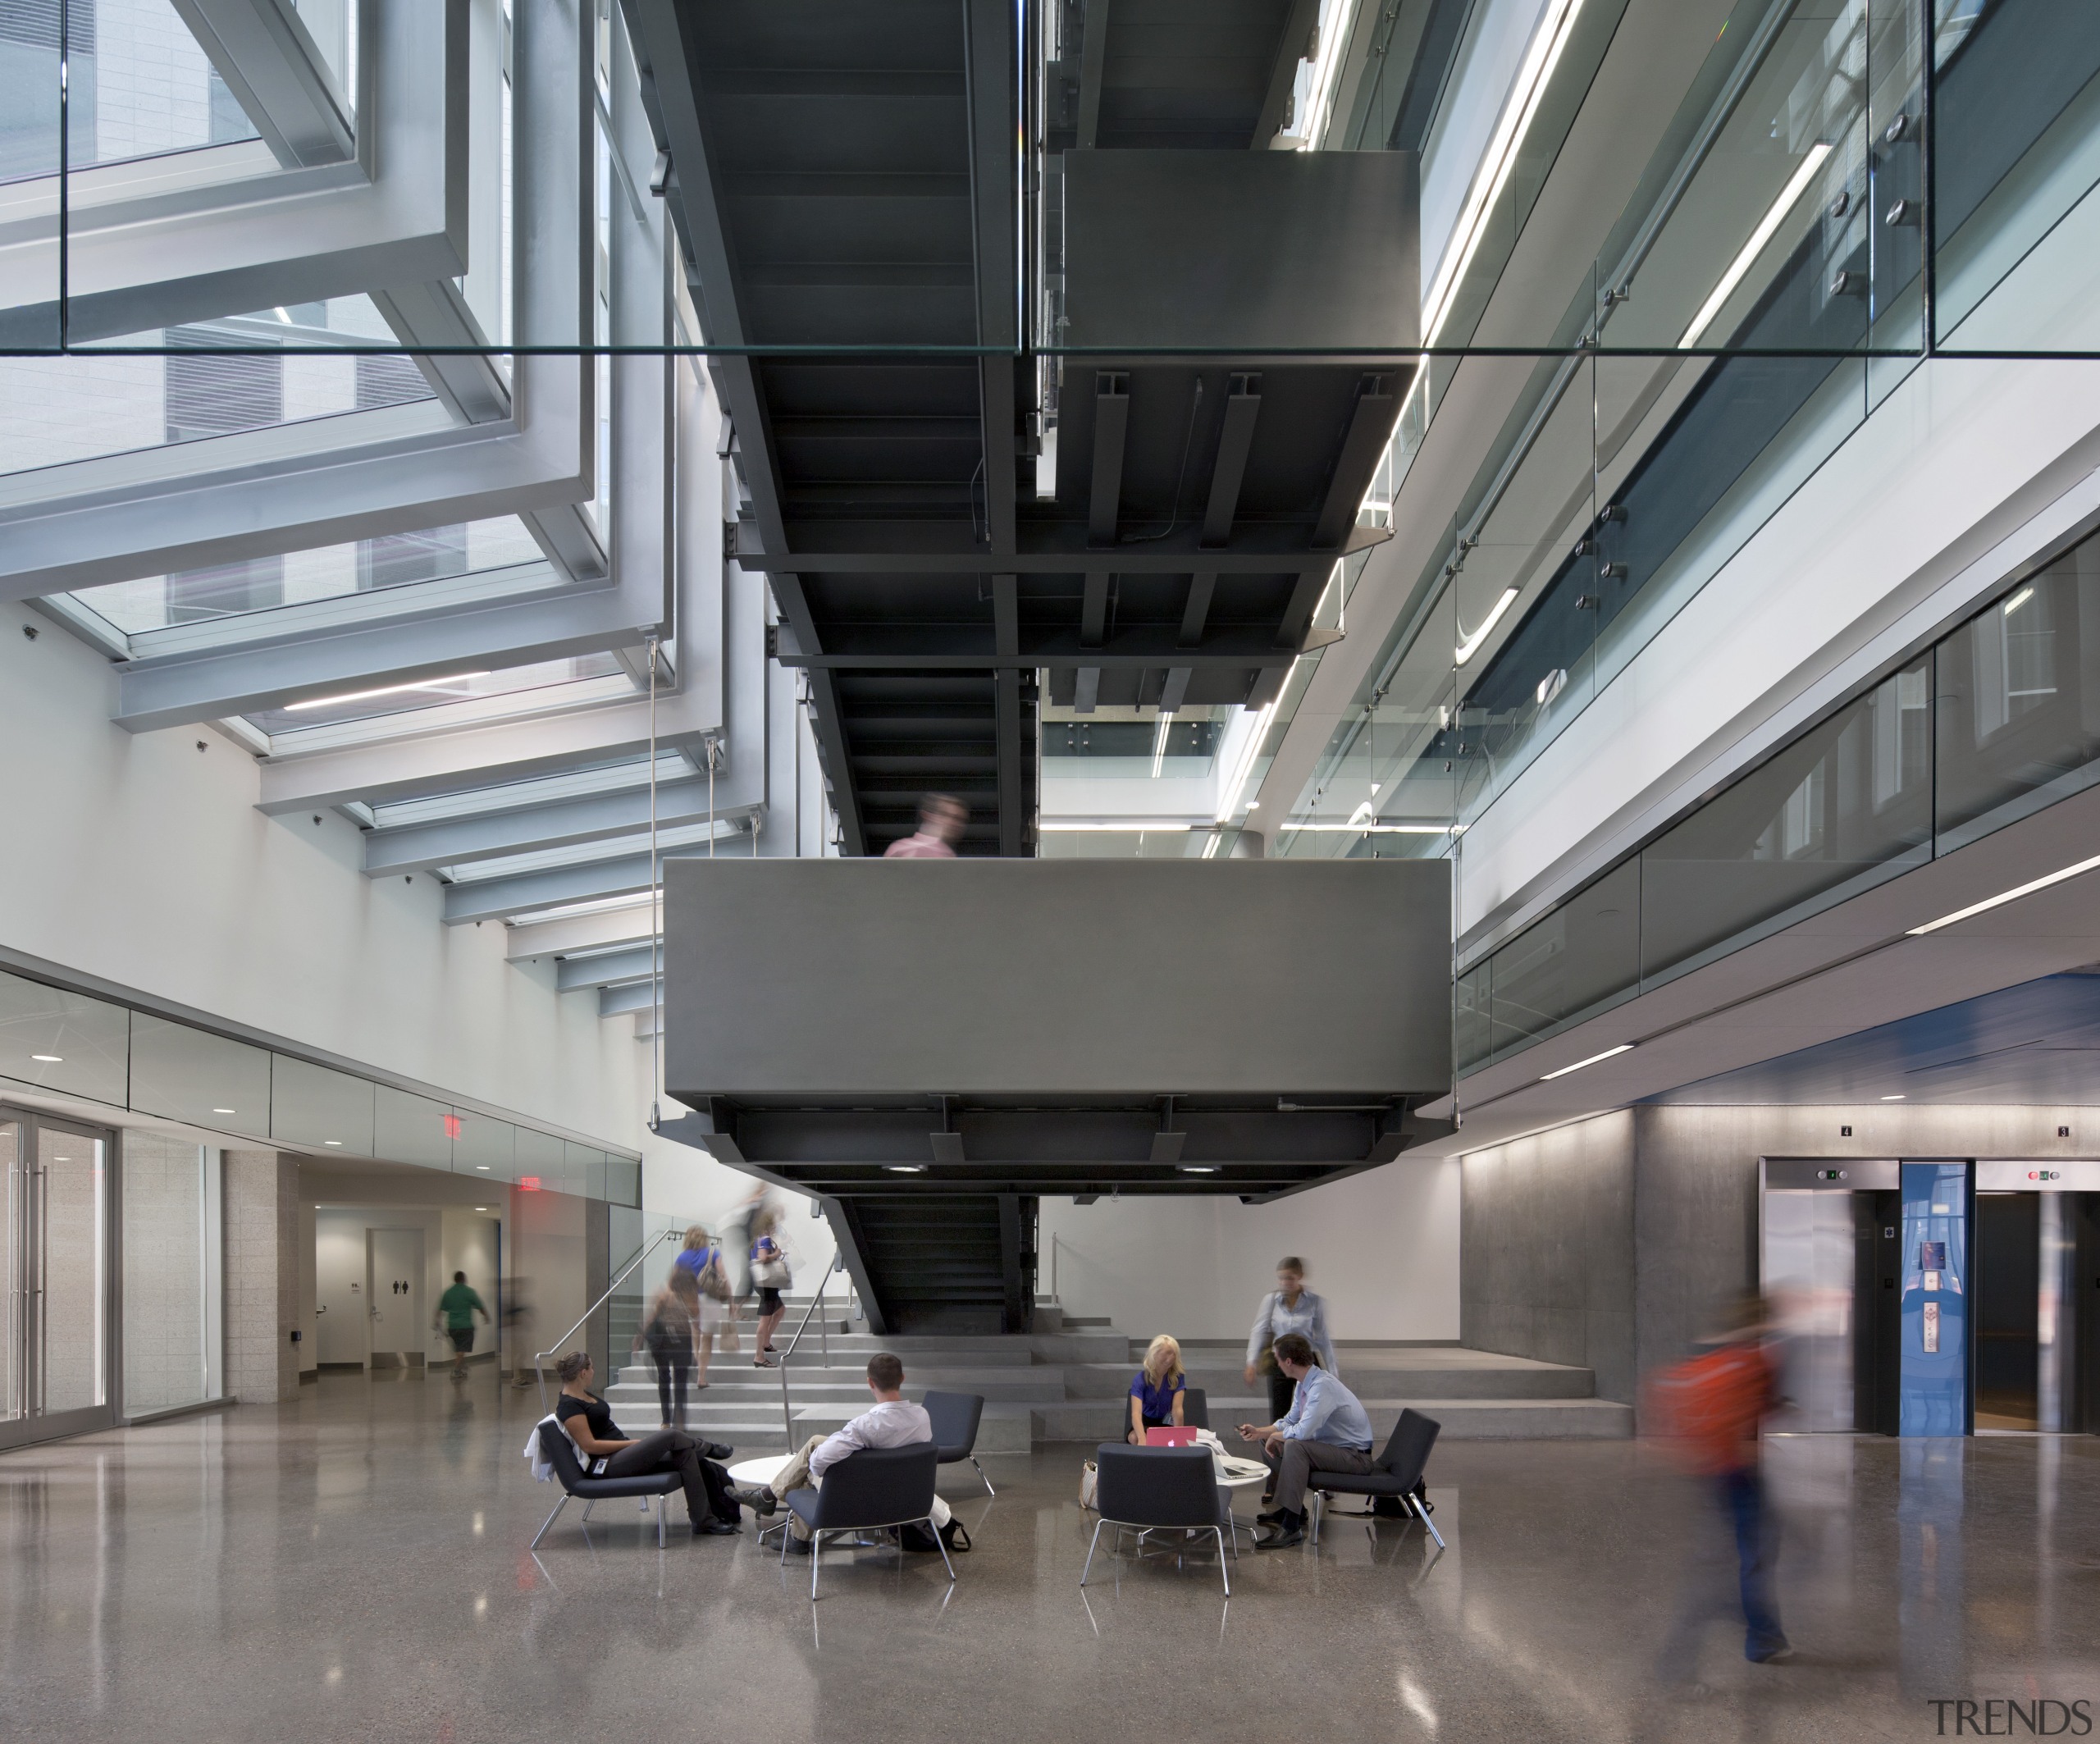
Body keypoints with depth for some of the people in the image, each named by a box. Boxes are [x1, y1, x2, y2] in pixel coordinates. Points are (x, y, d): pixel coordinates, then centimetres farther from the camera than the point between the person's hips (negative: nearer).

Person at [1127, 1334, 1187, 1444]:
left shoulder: (1177, 1377, -16)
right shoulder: (1141, 1379, -21)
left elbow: (1177, 1409, -25)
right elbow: (1136, 1413, -35)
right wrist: (1142, 1439, -54)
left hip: (1167, 1423, 1)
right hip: (1146, 1423, -1)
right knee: (1135, 1438, -35)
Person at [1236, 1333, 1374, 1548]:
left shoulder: (1322, 1386, -27)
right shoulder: (1303, 1383, 2)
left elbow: (1302, 1431, -33)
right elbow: (1291, 1420, 15)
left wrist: (1276, 1436, -15)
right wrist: (1259, 1432, 4)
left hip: (1354, 1456, -10)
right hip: (1329, 1444, 10)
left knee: (1294, 1446, -33)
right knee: (1269, 1441, 10)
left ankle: (1291, 1527, -30)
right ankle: (1291, 1508, 18)